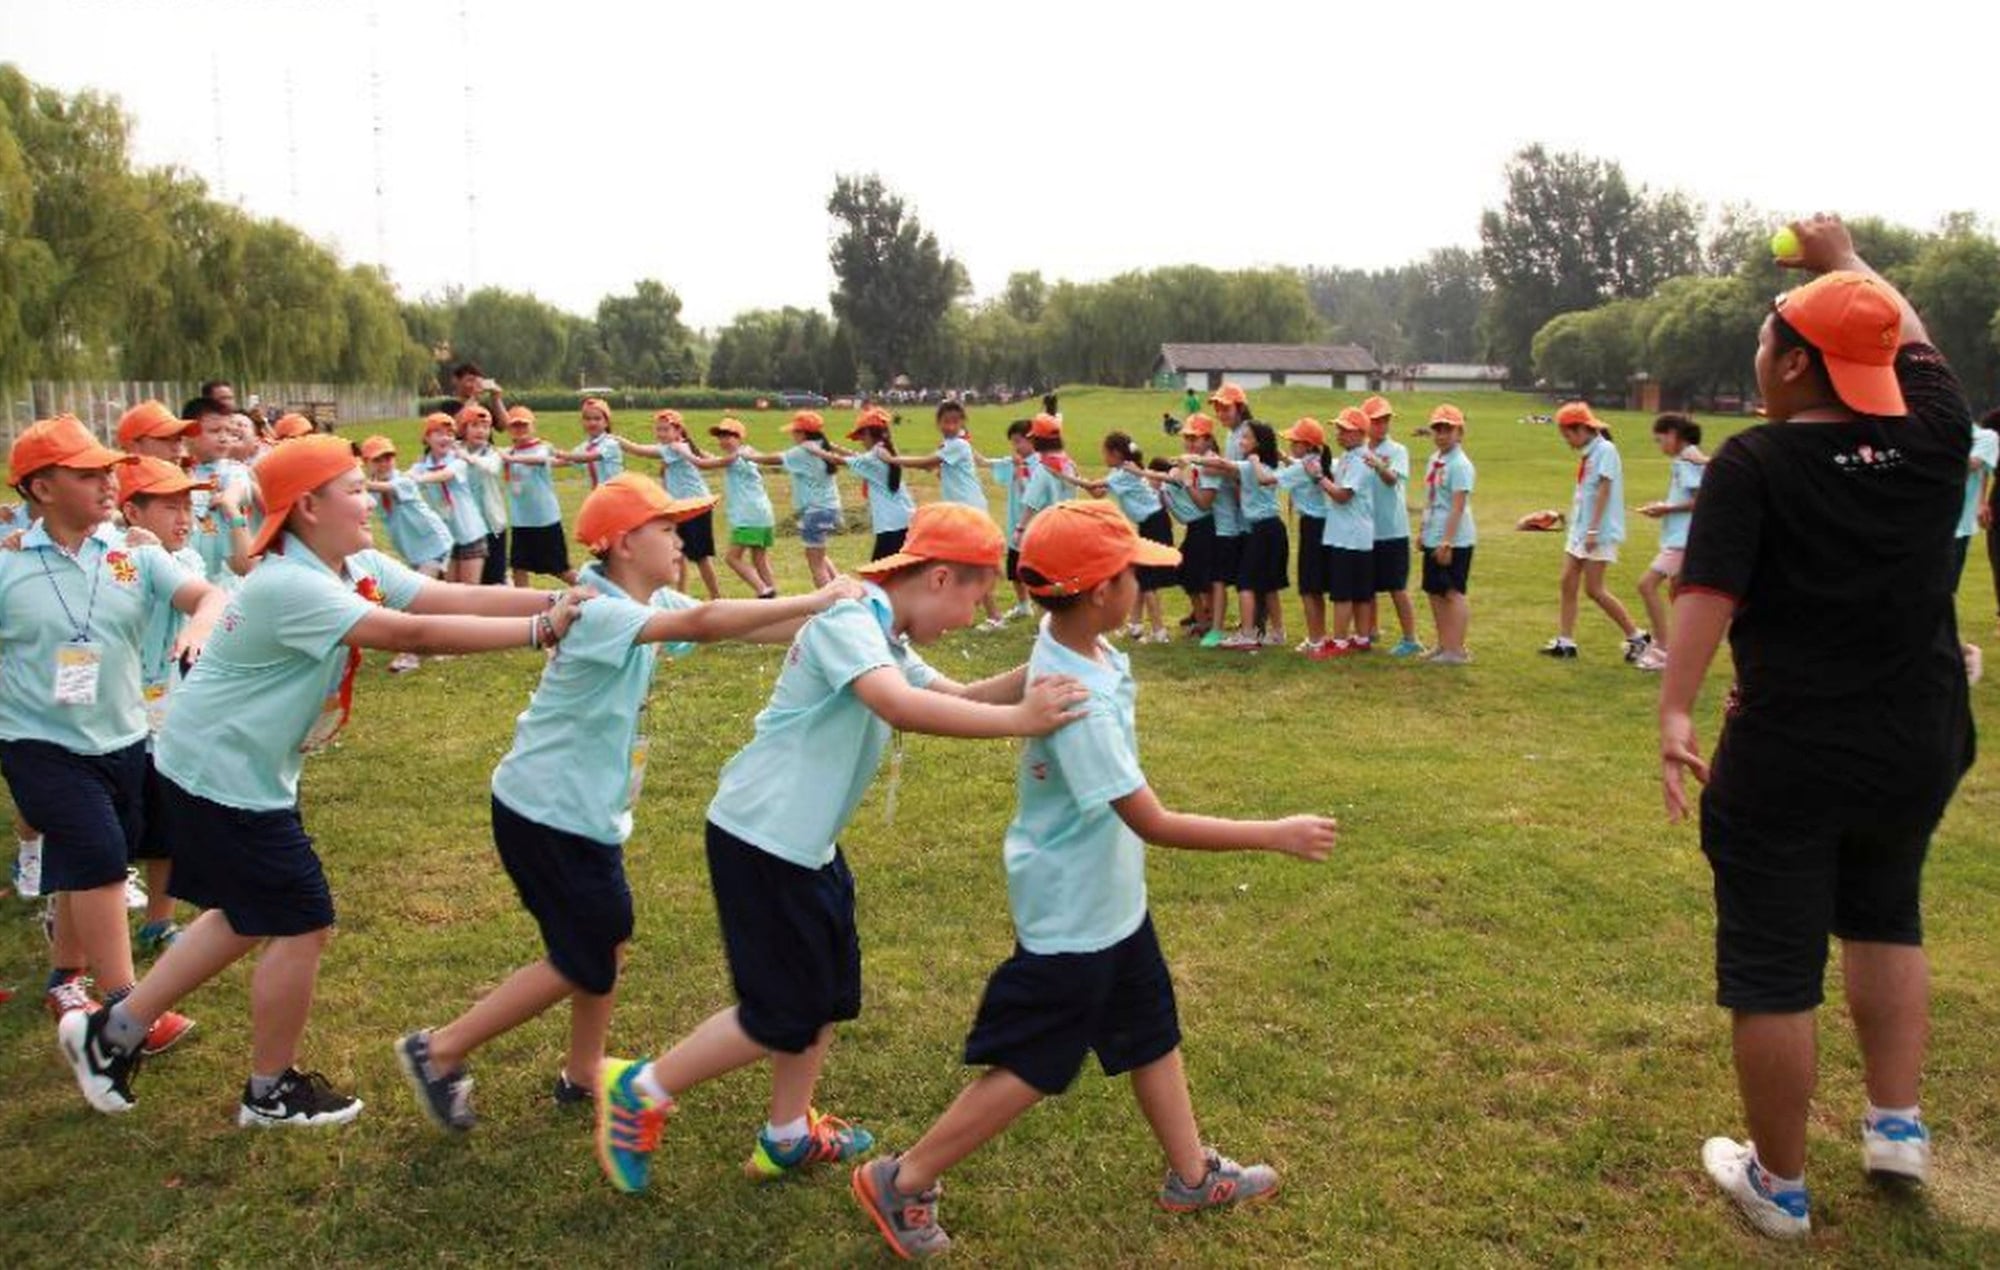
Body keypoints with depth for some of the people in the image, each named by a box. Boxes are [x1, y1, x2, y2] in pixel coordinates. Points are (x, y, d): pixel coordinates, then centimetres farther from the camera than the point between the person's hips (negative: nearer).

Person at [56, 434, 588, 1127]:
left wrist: (561, 600, -21)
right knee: (301, 925, 0)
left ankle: (111, 1033, 34)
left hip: (245, 772, 10)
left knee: (249, 918, 21)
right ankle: (271, 1093, 19)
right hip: (222, 778, -10)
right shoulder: (289, 586, -29)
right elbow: (413, 634, -35)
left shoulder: (359, 568, 0)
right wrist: (539, 630, -34)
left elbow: (458, 596, -10)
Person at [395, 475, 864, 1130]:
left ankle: (583, 1074, 34)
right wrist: (813, 601, -37)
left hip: (587, 809, 9)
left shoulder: (652, 602, 4)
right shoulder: (600, 612, -25)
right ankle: (439, 1052, 12)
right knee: (583, 964, 0)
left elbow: (740, 628, -2)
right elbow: (702, 624, -39)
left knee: (607, 937, 17)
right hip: (547, 813, -9)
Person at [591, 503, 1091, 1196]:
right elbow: (897, 705, -37)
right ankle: (639, 1090, 15)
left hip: (806, 841, 10)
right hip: (761, 841, -10)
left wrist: (1039, 675, -5)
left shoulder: (887, 642, 13)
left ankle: (787, 1137, 33)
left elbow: (959, 696, 11)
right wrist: (1018, 720, -38)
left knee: (830, 990, 17)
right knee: (785, 1014, -1)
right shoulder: (849, 620, -20)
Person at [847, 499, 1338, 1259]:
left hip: (1110, 898, 9)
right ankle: (902, 1184, 18)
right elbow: (1154, 825, -32)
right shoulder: (1076, 700, -33)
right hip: (1071, 912, -9)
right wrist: (1277, 835, -27)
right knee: (1032, 1068, 4)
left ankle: (1193, 1176, 41)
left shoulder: (1078, 648, -5)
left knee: (1151, 1033, 22)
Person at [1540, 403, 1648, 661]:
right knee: (1568, 582, 4)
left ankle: (1637, 637, 5)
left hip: (1600, 532, -9)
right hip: (1579, 530, 9)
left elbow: (1604, 491, -18)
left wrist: (1593, 530, -22)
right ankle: (1565, 642, 8)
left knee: (1594, 589, -6)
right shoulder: (1587, 453, 13)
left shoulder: (1605, 450, -13)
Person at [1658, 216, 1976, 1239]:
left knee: (1773, 971, 7)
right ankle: (1898, 1125, 30)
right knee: (1884, 918, 30)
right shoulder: (1933, 438, 0)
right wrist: (1846, 259, 30)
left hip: (1785, 759, -5)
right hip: (1923, 745, 6)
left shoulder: (1753, 463, -13)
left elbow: (1707, 592, -23)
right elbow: (1912, 344, 20)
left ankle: (1779, 1185, 21)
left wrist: (1673, 713, -28)